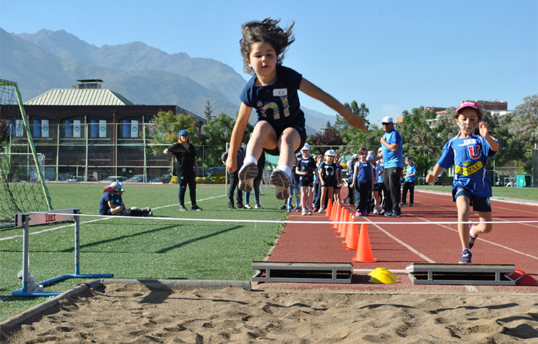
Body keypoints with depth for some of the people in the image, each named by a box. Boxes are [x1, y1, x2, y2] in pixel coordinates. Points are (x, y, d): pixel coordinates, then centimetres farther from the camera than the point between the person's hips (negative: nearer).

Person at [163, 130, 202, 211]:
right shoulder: (177, 146, -1)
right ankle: (181, 205, 8)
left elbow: (194, 159, 18)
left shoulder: (191, 147, 15)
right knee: (182, 188, -1)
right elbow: (165, 151, -3)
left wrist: (196, 170, 13)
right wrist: (174, 156, -6)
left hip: (190, 170, 5)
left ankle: (194, 205, 8)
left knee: (193, 187, 2)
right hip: (181, 170, -5)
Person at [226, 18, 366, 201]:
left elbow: (321, 95, -13)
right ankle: (249, 166, -49)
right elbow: (240, 124, -5)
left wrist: (349, 115, -11)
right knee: (262, 125, -31)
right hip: (269, 137, 1)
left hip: (294, 131, -1)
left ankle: (284, 174, -62)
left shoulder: (288, 76, -17)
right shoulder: (251, 90, -13)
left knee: (287, 136, -35)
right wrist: (232, 155, 0)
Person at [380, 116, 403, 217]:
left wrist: (384, 142, -10)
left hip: (394, 165, -9)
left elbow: (394, 148, -22)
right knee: (387, 189, 10)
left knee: (393, 188, -12)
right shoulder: (385, 135, 20)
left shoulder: (394, 134, -9)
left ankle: (396, 211, -12)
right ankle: (388, 210, 14)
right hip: (387, 166, 10)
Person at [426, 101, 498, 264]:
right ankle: (465, 251, -14)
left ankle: (472, 231, 42)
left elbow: (495, 147, -23)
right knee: (463, 211, -30)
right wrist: (434, 175, -14)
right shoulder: (452, 143, 4)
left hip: (481, 186, 0)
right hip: (461, 184, 0)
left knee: (486, 227, 3)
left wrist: (487, 137, -44)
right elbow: (442, 163, 6)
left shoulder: (480, 140, -3)